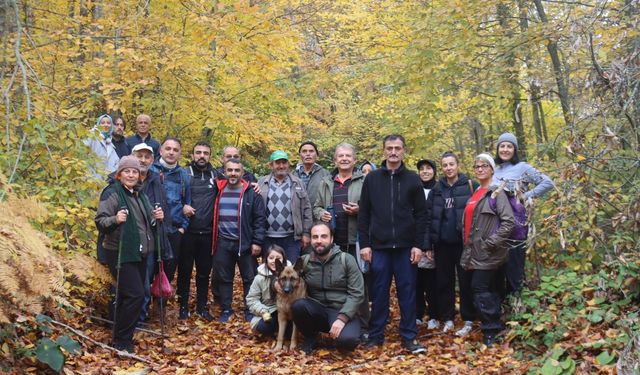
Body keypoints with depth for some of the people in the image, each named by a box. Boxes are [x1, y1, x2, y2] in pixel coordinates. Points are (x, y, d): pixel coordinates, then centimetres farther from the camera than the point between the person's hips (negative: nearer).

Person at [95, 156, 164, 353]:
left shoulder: (140, 195, 15)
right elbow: (100, 221, -16)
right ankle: (121, 340, 1)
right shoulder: (113, 194, -9)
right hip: (121, 254, -8)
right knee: (135, 295, -13)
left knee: (130, 295, 12)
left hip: (140, 254, 8)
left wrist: (156, 217, 1)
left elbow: (148, 224, 22)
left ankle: (124, 335, 26)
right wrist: (115, 219, -35)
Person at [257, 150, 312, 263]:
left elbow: (306, 209, 6)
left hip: (291, 237, 0)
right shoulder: (262, 183, 7)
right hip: (268, 238, 1)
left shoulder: (297, 183, 7)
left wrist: (306, 233, 1)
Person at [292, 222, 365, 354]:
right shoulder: (304, 261, 2)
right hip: (317, 310, 3)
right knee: (298, 305, -29)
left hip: (343, 312, -3)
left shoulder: (347, 260, -6)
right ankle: (310, 337, 1)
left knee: (348, 339, -34)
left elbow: (356, 293, -10)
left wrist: (342, 318, -23)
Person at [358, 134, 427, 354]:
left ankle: (409, 336, 16)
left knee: (407, 291, 6)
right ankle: (375, 335, 18)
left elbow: (421, 214, 3)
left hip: (406, 246, 0)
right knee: (379, 292, 7)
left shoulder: (413, 180, 5)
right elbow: (363, 214, 4)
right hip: (379, 246, 0)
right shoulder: (372, 179, 5)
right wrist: (364, 243, -2)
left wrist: (418, 245, -4)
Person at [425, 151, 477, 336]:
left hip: (463, 243, -3)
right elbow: (429, 217, 3)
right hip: (442, 243, 4)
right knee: (443, 282, 10)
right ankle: (447, 319, 22)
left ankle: (468, 320, 15)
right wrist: (428, 244, -3)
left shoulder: (469, 186, -4)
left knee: (465, 281, 4)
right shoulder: (436, 189, 6)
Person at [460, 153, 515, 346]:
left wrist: (491, 242, -19)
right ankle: (495, 325, 22)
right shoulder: (475, 193, 15)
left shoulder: (496, 193, -9)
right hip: (475, 251, 8)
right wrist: (468, 245, 17)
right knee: (488, 289, 13)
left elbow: (509, 222, -17)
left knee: (480, 288, -8)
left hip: (488, 253, -8)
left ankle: (490, 329, 2)